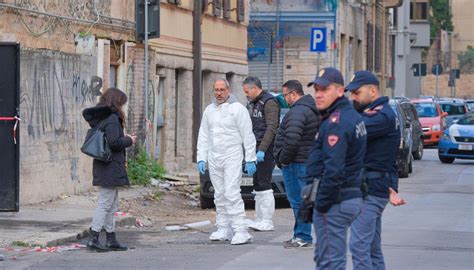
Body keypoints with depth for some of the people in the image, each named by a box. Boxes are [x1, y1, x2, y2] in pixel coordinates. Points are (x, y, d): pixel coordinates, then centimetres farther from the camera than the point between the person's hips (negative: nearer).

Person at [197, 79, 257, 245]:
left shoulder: (237, 109, -4)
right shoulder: (209, 110, 13)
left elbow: (248, 136, -5)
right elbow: (203, 136, 17)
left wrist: (250, 160, -9)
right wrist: (201, 159, 9)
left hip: (232, 158, -6)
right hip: (214, 159, 6)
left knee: (232, 194, -14)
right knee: (220, 195, 8)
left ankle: (241, 231, -17)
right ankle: (223, 229, 14)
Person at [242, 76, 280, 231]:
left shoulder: (269, 102, -11)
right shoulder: (253, 103, 19)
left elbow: (271, 128, -18)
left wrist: (262, 150, -23)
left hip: (266, 149, -9)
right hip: (256, 149, 9)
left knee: (264, 185, -10)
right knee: (257, 186, 10)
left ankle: (267, 222, -8)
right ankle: (259, 219, 15)